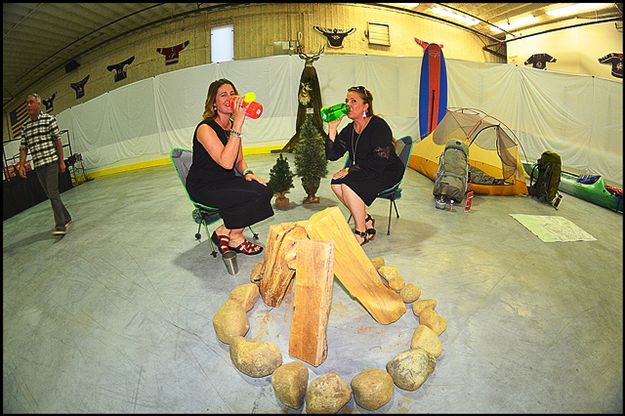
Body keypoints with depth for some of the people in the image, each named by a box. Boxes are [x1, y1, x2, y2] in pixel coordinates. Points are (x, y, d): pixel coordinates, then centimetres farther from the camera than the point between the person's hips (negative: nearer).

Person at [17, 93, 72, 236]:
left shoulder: (49, 119, -2)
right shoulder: (25, 126, 12)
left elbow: (57, 140, -4)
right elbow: (23, 147, 12)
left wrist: (61, 161, -6)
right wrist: (21, 165, 3)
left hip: (51, 161, -6)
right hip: (37, 165, 6)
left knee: (52, 193, -13)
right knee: (51, 194, 10)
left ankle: (60, 225, -13)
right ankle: (66, 218, 23)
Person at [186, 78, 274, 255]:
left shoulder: (232, 125, 6)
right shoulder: (205, 128, -18)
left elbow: (239, 160, 16)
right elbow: (226, 162, -32)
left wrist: (247, 173, -8)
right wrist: (238, 123, -32)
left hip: (227, 181, 8)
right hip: (204, 187, -7)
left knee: (264, 190, -15)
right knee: (252, 196, -25)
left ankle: (226, 232, -1)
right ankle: (234, 237, 2)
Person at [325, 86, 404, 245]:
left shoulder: (379, 126, -20)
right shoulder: (349, 130, 2)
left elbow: (378, 163, -27)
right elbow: (332, 155, -4)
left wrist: (350, 170, -22)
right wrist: (332, 128, -13)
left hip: (389, 172, -8)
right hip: (365, 172, 8)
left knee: (348, 184, -27)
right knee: (336, 182, -14)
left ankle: (361, 233, -13)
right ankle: (366, 220, 0)